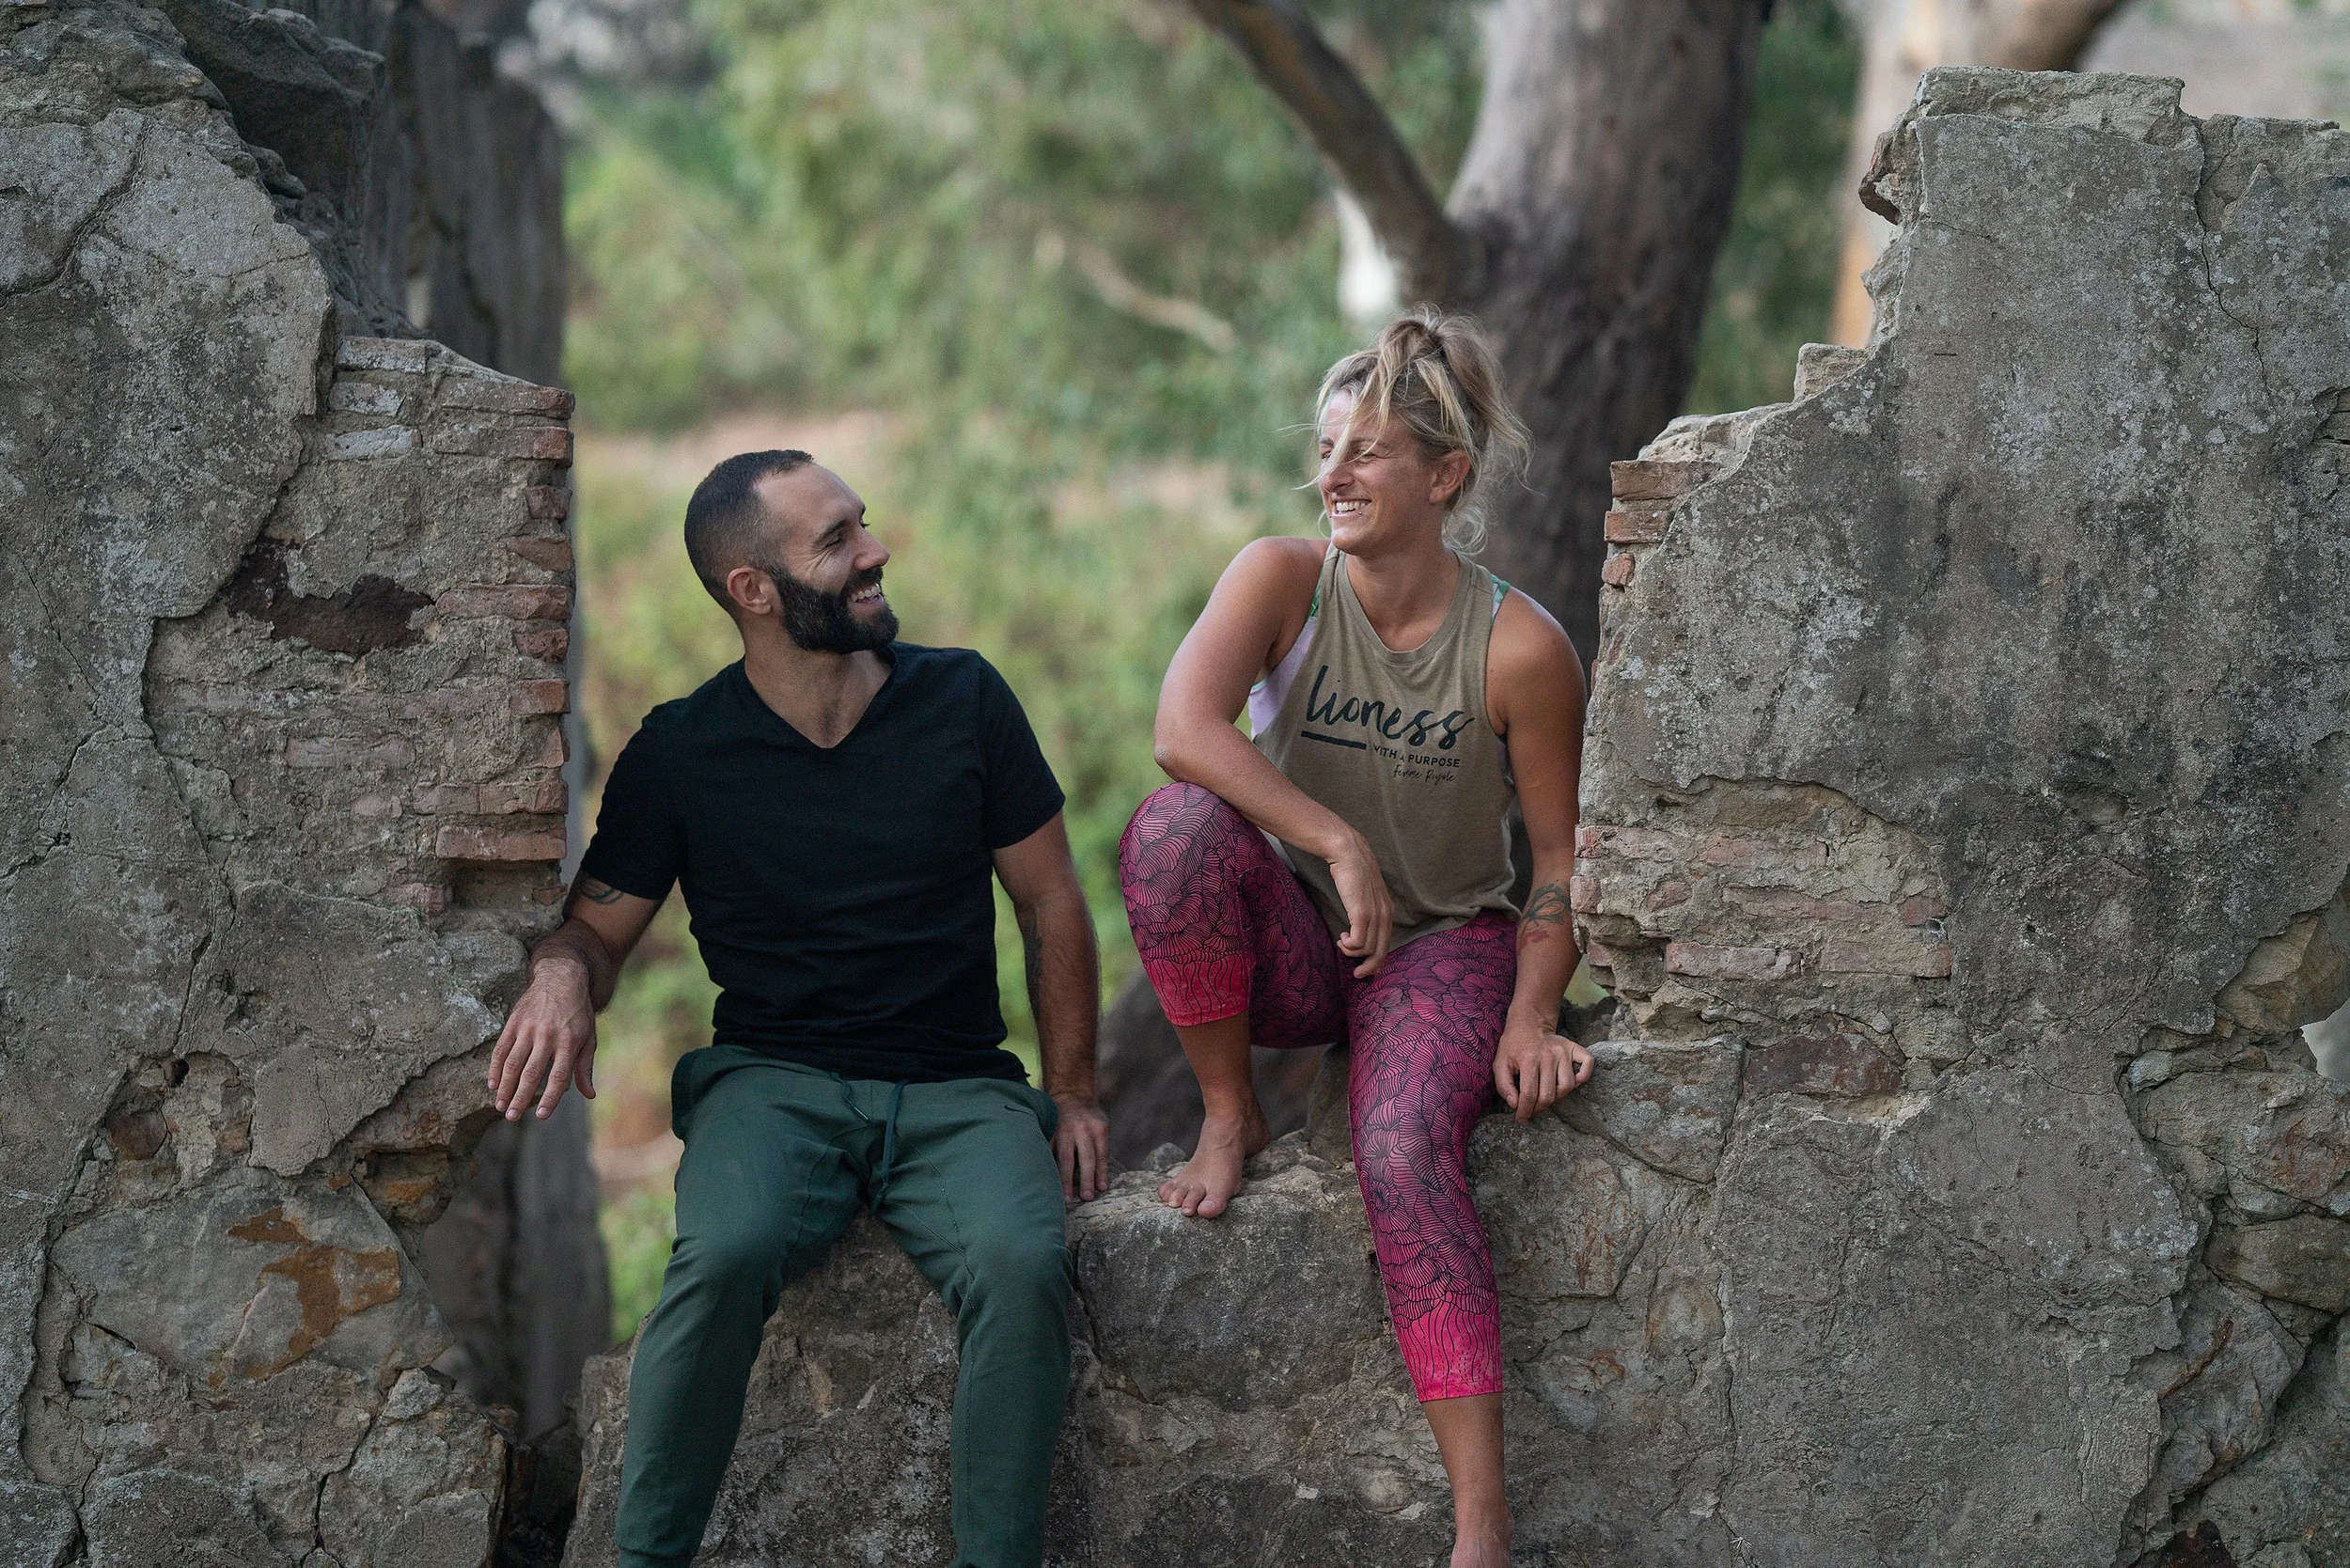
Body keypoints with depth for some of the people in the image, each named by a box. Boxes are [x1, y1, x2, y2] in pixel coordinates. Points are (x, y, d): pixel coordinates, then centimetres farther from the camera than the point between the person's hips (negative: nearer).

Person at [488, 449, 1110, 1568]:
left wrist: (1073, 1094, 7)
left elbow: (1050, 904, 12)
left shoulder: (962, 699, 5)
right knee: (723, 1255, -34)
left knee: (1022, 1266, -32)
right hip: (773, 1082, -1)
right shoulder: (679, 753, 3)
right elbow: (597, 924, 11)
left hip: (959, 1090, 1)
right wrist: (561, 975, -14)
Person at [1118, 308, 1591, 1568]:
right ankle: (1229, 1117, -9)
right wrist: (1338, 844, -31)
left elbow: (1561, 861, -4)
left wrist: (1532, 1015, -16)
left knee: (1404, 1153, -32)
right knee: (1177, 828, -31)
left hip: (1444, 945, -2)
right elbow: (1183, 728, -26)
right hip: (1292, 945, 2)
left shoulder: (1517, 649, -12)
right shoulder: (1284, 579, -8)